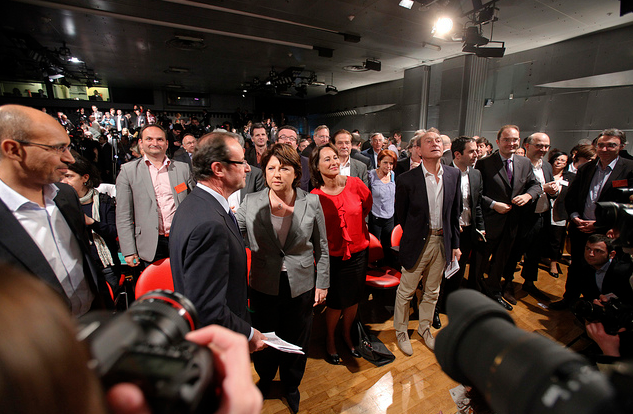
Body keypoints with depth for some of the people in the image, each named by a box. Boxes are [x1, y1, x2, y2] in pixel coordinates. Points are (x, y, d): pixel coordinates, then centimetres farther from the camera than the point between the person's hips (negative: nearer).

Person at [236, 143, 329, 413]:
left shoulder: (311, 202, -8)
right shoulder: (251, 203, -8)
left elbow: (321, 247, -1)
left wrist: (322, 283, 1)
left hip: (301, 286, 0)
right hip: (264, 286, 1)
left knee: (296, 341, 19)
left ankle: (291, 385, 51)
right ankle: (265, 378, 56)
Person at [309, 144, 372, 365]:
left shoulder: (354, 184, -10)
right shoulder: (315, 196, -14)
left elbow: (368, 203, 10)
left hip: (358, 252, 3)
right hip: (332, 255, -2)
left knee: (353, 299, 18)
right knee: (336, 302, 10)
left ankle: (347, 334, 45)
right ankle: (330, 339, 39)